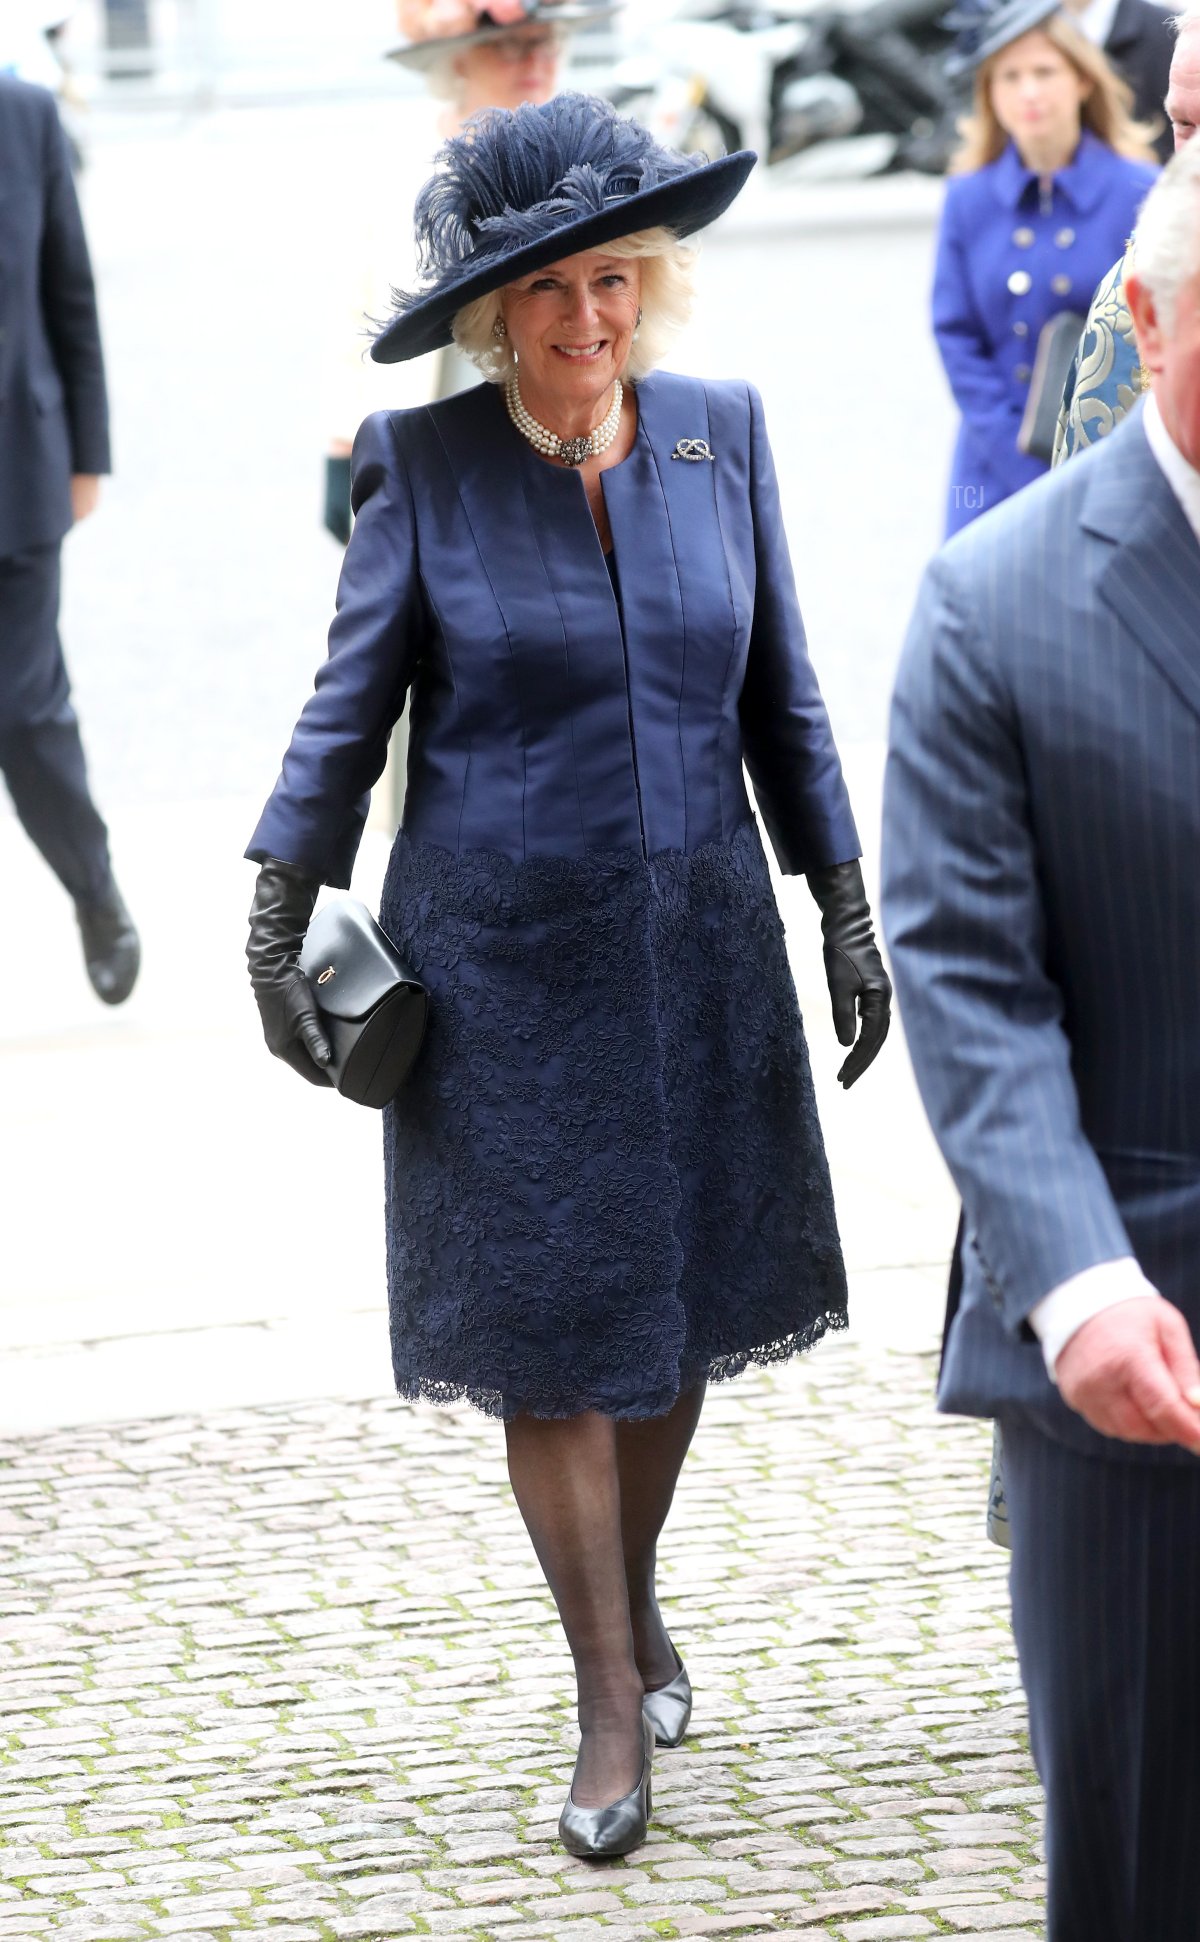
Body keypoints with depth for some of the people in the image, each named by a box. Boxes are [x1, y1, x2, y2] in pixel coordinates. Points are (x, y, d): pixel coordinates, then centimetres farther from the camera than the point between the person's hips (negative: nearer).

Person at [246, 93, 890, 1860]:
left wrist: (844, 904, 8)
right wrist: (279, 919, -3)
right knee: (549, 1324, -1)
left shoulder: (720, 434, 0)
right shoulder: (425, 460, -7)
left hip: (698, 951, 3)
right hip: (504, 965, -3)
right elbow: (353, 702, 0)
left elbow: (778, 692, 8)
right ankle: (611, 1697, 9)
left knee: (687, 1296, 11)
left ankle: (633, 1589, 35)